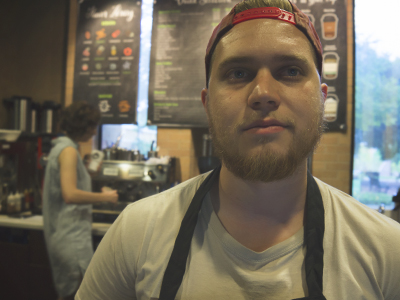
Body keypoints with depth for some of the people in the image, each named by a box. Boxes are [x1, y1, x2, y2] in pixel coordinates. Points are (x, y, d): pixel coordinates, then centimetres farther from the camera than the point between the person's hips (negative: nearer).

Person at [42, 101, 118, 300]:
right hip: (72, 237, -10)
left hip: (59, 236, 10)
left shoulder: (60, 147, 15)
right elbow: (70, 194, -24)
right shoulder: (69, 150, -14)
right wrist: (105, 197, -13)